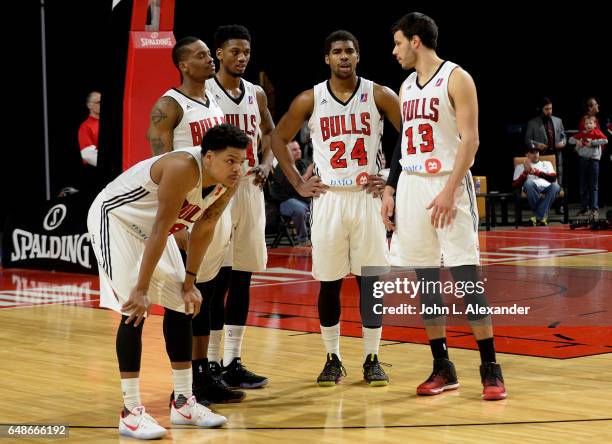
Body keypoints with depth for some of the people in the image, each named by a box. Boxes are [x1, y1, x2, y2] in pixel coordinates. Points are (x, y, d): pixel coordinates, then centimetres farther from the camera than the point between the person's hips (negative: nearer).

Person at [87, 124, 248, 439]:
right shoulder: (183, 168, -35)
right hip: (114, 217, -9)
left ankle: (183, 403, 17)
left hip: (149, 225, 9)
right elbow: (161, 230, -35)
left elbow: (203, 229, 1)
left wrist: (189, 282, 2)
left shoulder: (229, 182, -12)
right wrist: (141, 289, -33)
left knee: (181, 306, 7)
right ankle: (131, 412, -11)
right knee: (134, 310, -17)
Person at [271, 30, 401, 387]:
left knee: (371, 279, 1)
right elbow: (279, 139, 11)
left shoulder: (379, 95, -1)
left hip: (368, 197, -1)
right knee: (329, 282, 4)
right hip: (328, 198, 1)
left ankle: (372, 359, 10)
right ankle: (333, 359, 16)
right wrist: (299, 184, 4)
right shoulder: (310, 100, 1)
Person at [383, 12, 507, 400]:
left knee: (466, 275, -8)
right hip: (411, 186, 7)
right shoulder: (407, 87, 15)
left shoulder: (456, 78, -7)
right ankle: (442, 368, 13)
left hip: (447, 184, -7)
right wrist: (390, 189, 12)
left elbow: (470, 140, -13)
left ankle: (490, 368, -2)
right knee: (425, 278, 6)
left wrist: (450, 190, -20)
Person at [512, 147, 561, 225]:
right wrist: (525, 172, -4)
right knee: (529, 183, -39)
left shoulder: (546, 164, 28)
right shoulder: (520, 166, 24)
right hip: (532, 188, -1)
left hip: (547, 187, 1)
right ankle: (542, 217, -29)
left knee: (555, 186, -36)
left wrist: (537, 172, -5)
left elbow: (553, 178, 6)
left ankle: (538, 217, -31)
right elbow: (515, 185, 8)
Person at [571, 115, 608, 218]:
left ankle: (594, 209, -3)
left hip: (593, 160, -5)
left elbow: (605, 140, -19)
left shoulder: (597, 133, -4)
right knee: (583, 186, 12)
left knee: (594, 186, -3)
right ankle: (584, 208, 21)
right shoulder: (581, 133, 9)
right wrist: (577, 141, -6)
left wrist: (592, 142, -19)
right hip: (583, 160, 5)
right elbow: (571, 139, 14)